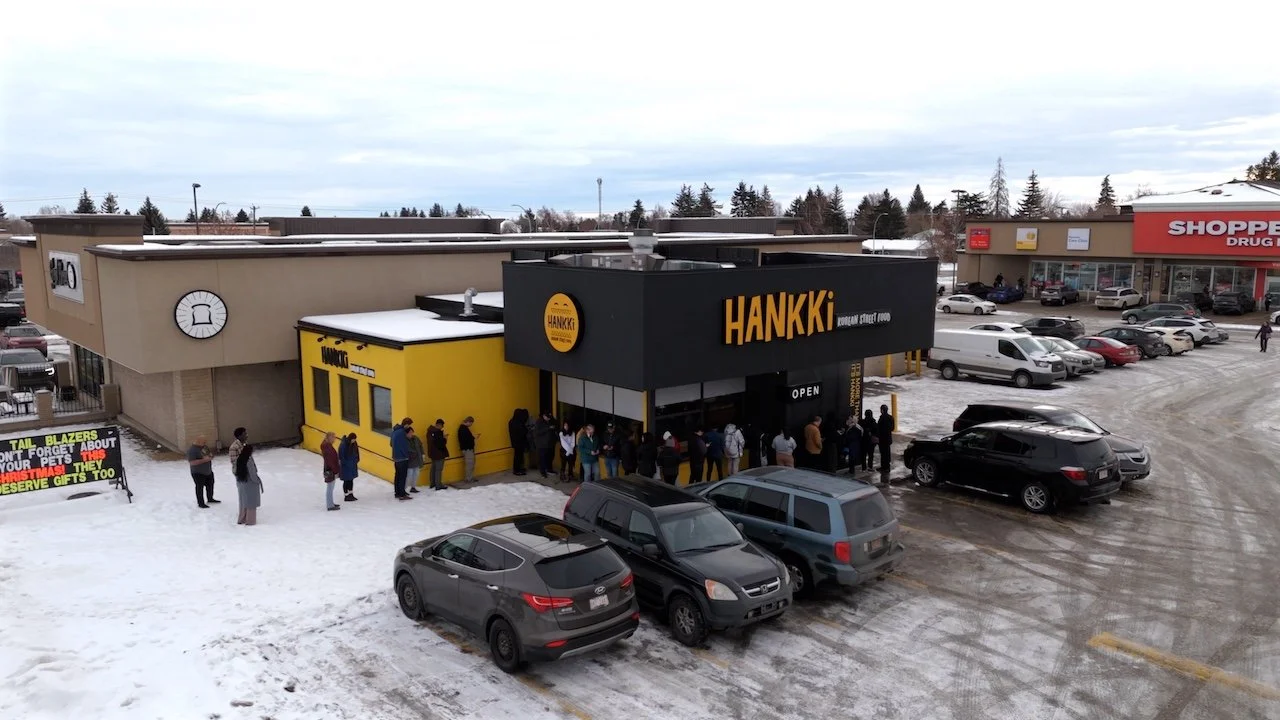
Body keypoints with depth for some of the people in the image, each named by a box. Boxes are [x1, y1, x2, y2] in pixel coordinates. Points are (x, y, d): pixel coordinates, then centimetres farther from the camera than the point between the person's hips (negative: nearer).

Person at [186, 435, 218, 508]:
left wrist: (211, 456, -7)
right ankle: (200, 503, 16)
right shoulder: (192, 450, -22)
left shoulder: (204, 446, 2)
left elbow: (210, 453, 18)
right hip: (198, 473, -8)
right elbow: (191, 462, -28)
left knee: (210, 485, 20)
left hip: (209, 471, 9)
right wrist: (204, 460, -30)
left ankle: (210, 499, 38)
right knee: (200, 487, 4)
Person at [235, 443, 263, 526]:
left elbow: (237, 472, 5)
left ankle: (242, 519, 31)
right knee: (251, 502, 8)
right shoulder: (249, 461, -24)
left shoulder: (239, 459, -3)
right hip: (250, 484, -7)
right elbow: (253, 474, -21)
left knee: (243, 501, 20)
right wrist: (258, 481, -4)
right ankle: (250, 520, 16)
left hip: (241, 483, 7)